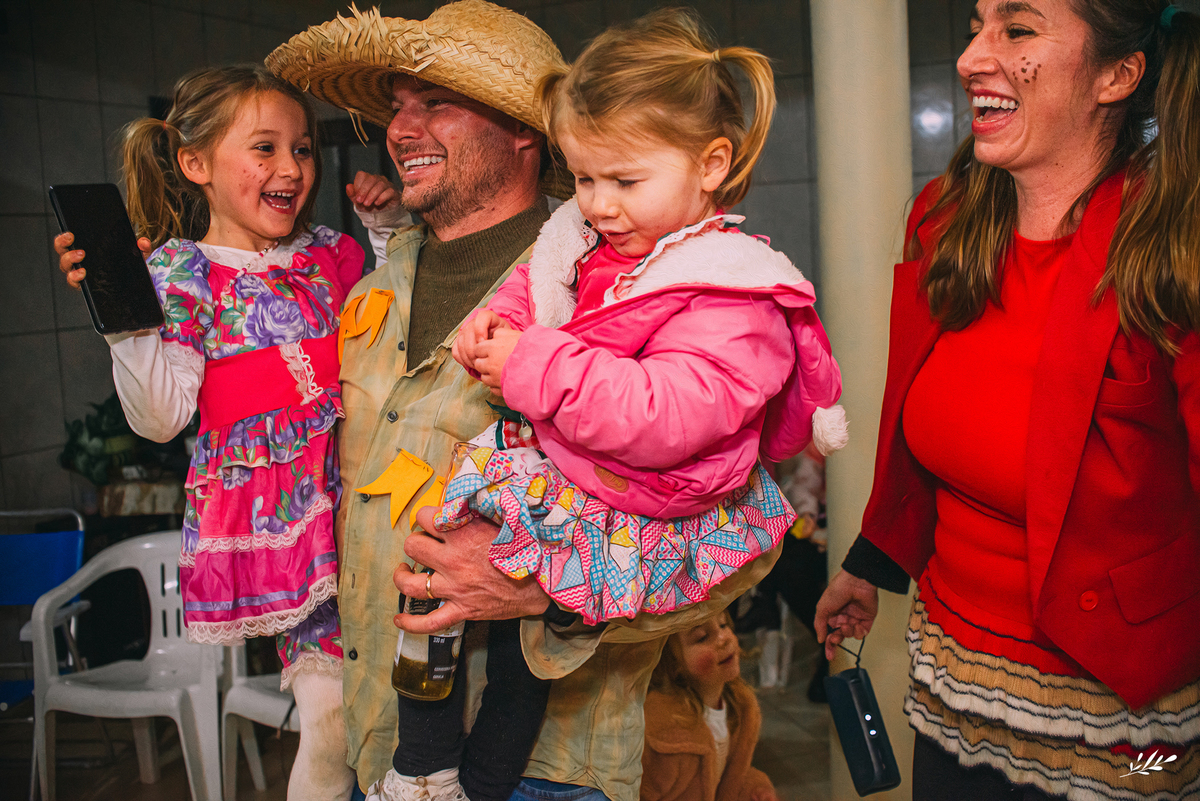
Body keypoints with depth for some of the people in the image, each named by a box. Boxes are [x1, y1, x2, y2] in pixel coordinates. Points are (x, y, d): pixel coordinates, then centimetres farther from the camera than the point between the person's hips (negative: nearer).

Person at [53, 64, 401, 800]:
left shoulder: (330, 253, 8)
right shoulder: (178, 274, -4)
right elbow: (162, 418, -10)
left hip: (345, 491, 4)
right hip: (262, 510, -4)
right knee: (335, 707, -4)